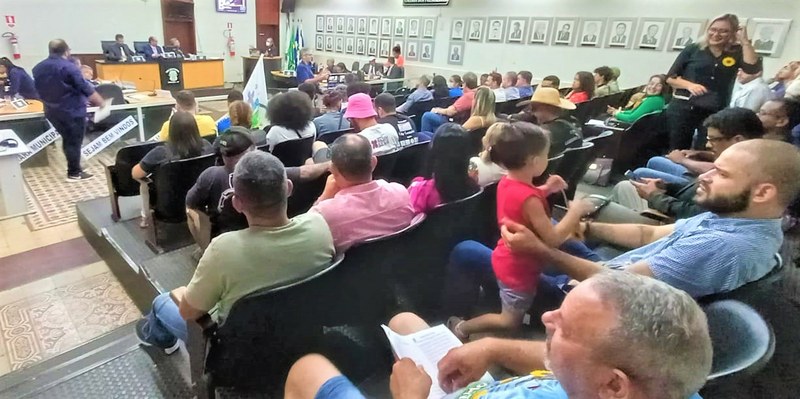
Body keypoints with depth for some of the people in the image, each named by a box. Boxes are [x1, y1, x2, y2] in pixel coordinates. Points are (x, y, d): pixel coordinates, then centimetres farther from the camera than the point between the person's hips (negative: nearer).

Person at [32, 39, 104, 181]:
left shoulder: (38, 68, 7)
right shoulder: (68, 67, -18)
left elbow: (38, 90, 18)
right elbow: (85, 88, -18)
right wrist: (99, 101, -4)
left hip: (52, 111, 8)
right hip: (72, 111, -8)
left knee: (67, 140, 20)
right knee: (74, 142, 2)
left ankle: (73, 168, 28)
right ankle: (74, 173, 8)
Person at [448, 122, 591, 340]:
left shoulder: (507, 182, -6)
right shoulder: (528, 198, -33)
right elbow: (553, 239, -29)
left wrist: (546, 189, 2)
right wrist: (576, 210, -18)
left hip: (507, 260, 8)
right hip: (519, 268, -8)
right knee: (511, 321, 12)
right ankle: (462, 327, 16)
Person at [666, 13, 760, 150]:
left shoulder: (737, 53, 7)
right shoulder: (693, 49, 4)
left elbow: (753, 68, -11)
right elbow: (670, 77, 4)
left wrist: (745, 41, -9)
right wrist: (690, 85, -14)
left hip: (715, 112, 1)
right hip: (683, 108, -1)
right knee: (676, 151, 0)